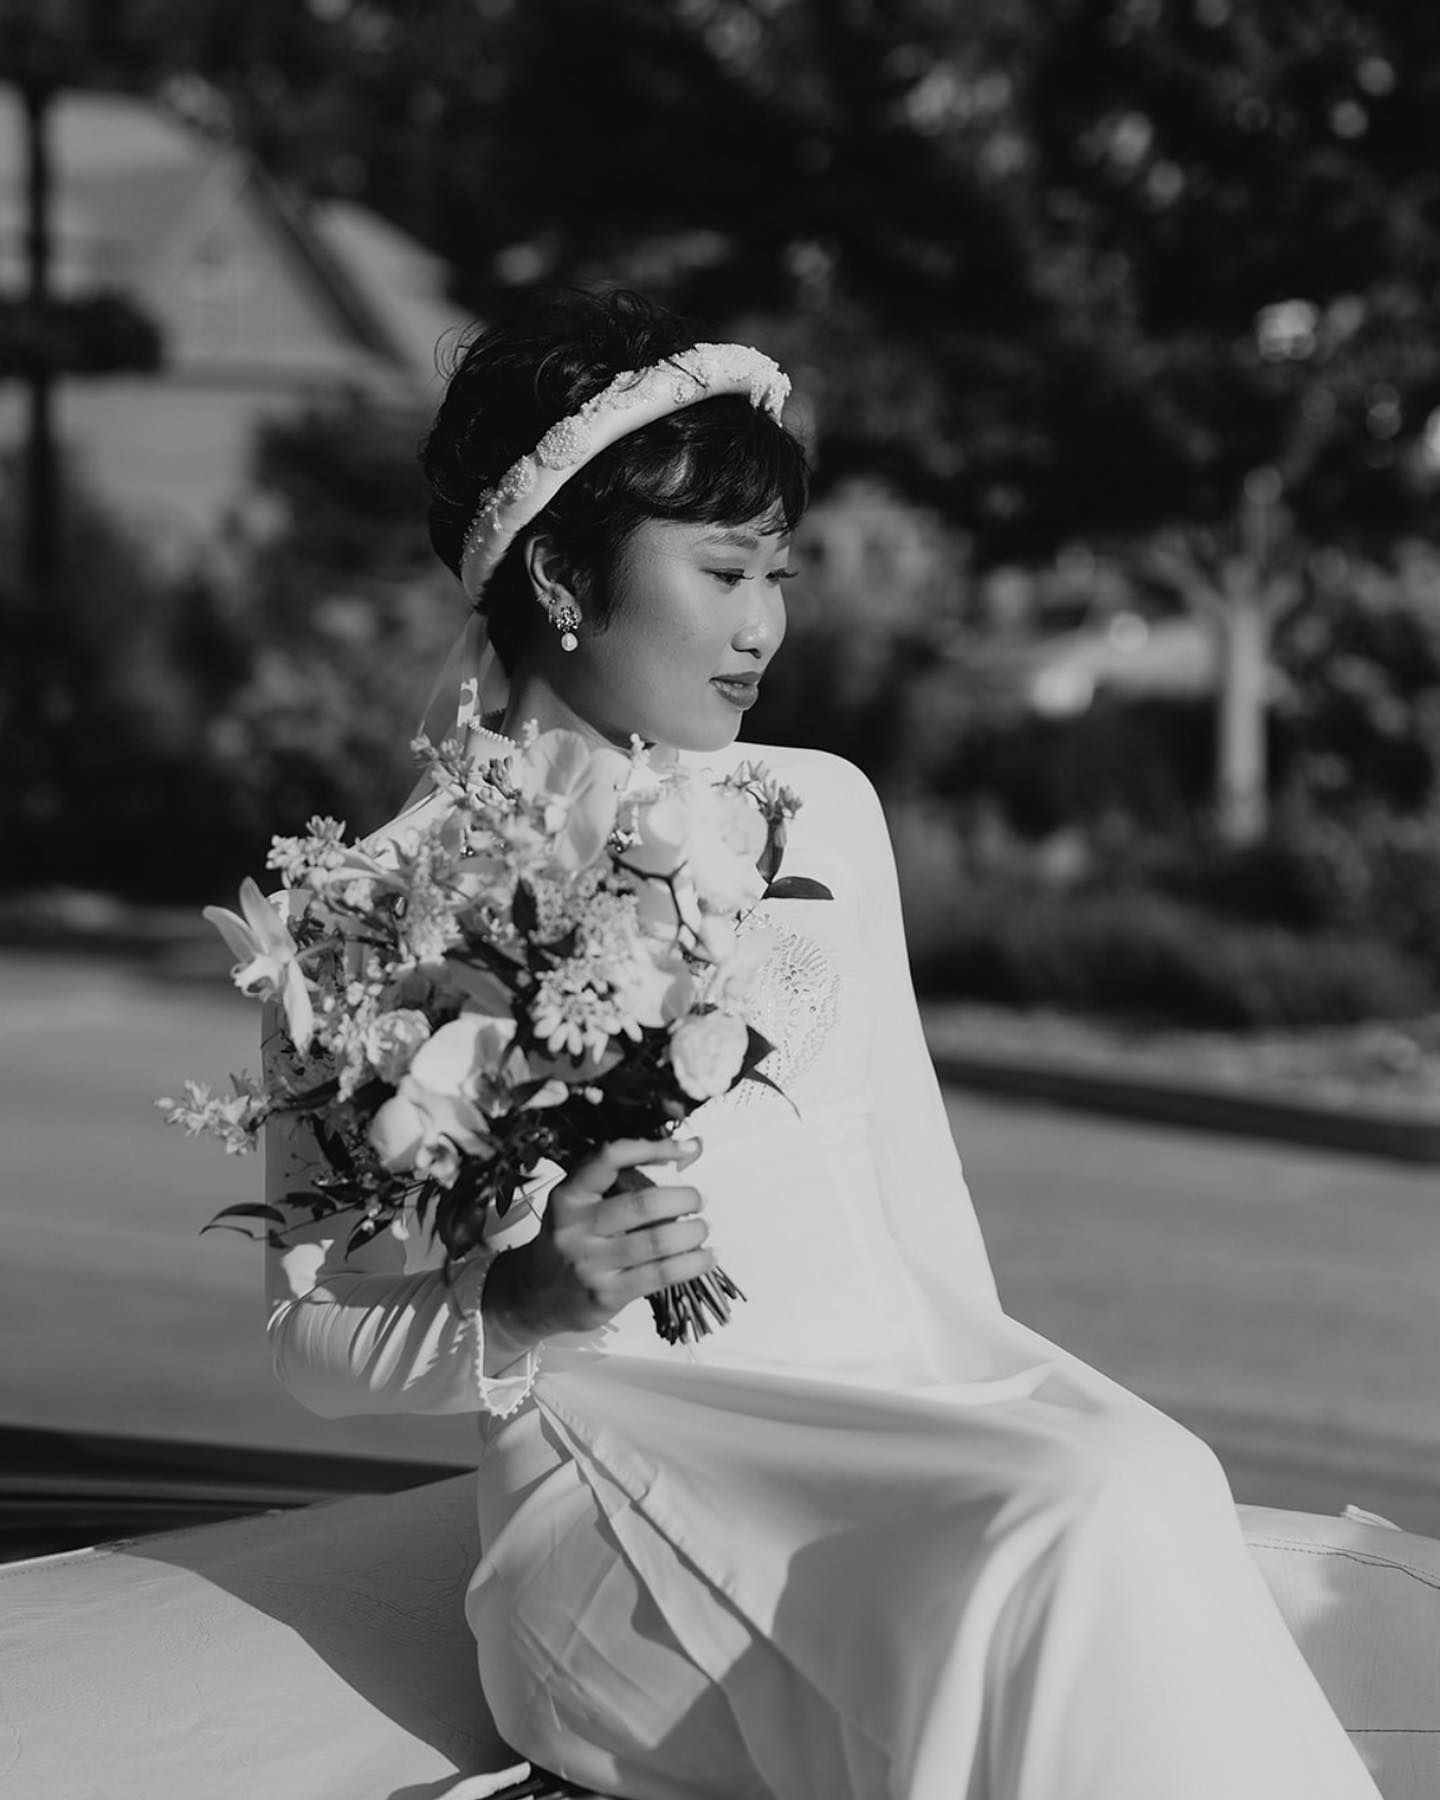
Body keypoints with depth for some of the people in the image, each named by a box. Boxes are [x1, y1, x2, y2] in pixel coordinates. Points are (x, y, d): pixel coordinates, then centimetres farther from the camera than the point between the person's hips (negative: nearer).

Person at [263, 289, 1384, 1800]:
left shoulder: (824, 812, 16)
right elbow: (317, 1341, 2)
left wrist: (1007, 1400, 5)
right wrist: (523, 1302, -17)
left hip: (909, 1390, 5)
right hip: (633, 1472, -5)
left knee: (1151, 1483, -28)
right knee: (1091, 1542, -30)